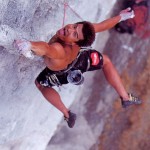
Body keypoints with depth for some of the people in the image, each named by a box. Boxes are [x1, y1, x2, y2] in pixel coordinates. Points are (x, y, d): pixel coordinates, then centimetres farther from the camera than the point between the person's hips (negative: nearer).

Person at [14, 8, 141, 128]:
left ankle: (67, 114, 25)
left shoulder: (58, 50, -53)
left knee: (40, 84, 28)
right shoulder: (80, 30, -38)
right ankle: (125, 97, 25)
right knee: (106, 61, 29)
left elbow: (45, 48, -76)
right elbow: (102, 26, -22)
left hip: (60, 75, -3)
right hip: (80, 62, 4)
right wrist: (121, 16, -5)